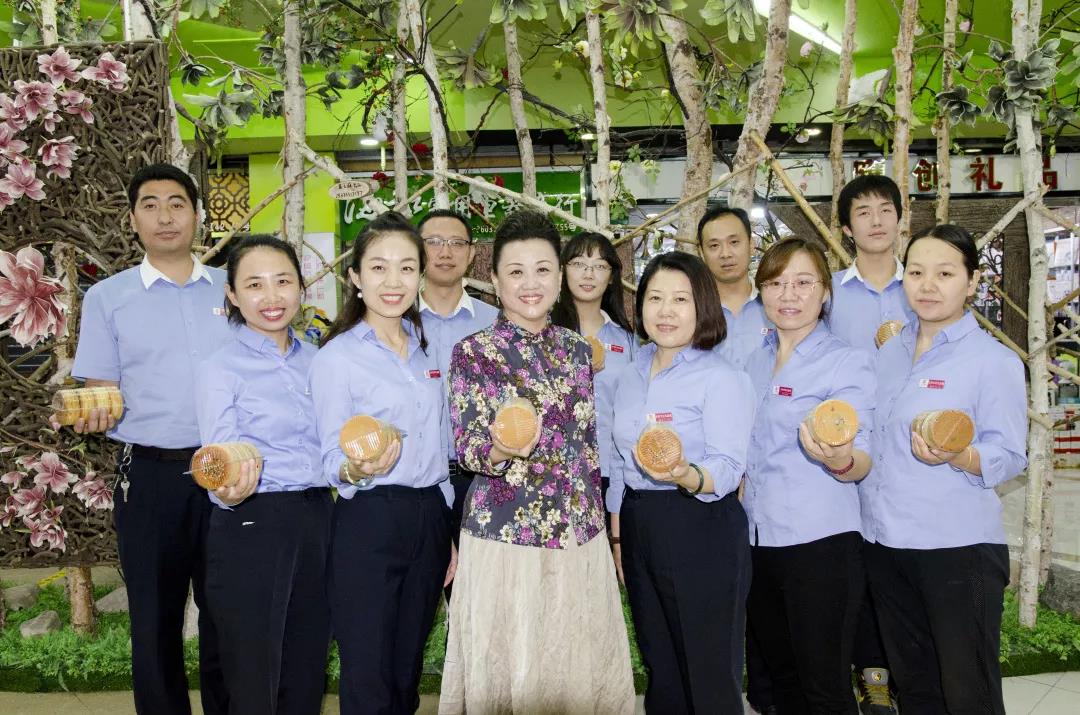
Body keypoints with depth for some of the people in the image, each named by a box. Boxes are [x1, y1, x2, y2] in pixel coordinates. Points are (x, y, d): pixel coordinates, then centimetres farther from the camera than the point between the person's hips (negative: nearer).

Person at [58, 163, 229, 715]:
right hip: (150, 474, -1)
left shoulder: (232, 289, 8)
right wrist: (90, 414, -17)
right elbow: (101, 391, 3)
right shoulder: (107, 298, 5)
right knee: (155, 620, 8)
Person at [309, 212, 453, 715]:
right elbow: (332, 464, -7)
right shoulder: (336, 357, -8)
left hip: (429, 519, 5)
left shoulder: (424, 348, 9)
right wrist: (357, 470, -30)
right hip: (368, 525, -5)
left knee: (407, 672, 16)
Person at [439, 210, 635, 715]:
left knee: (578, 666, 12)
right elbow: (468, 447, -12)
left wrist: (598, 519, 15)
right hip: (504, 535, -4)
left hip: (581, 535, 4)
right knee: (509, 672, 6)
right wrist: (502, 448, -34)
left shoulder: (577, 349, 7)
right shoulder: (473, 352, -6)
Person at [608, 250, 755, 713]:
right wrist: (618, 537, 14)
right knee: (659, 669, 18)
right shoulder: (629, 379, 10)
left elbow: (728, 469, -19)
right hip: (639, 529, 6)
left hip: (702, 533, -6)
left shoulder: (723, 379, -11)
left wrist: (686, 476, -39)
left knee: (709, 677, 4)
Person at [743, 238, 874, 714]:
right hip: (757, 539, 6)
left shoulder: (847, 362, -7)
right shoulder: (754, 362, 10)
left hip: (820, 544, -6)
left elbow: (861, 465, -14)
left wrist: (838, 459, -35)